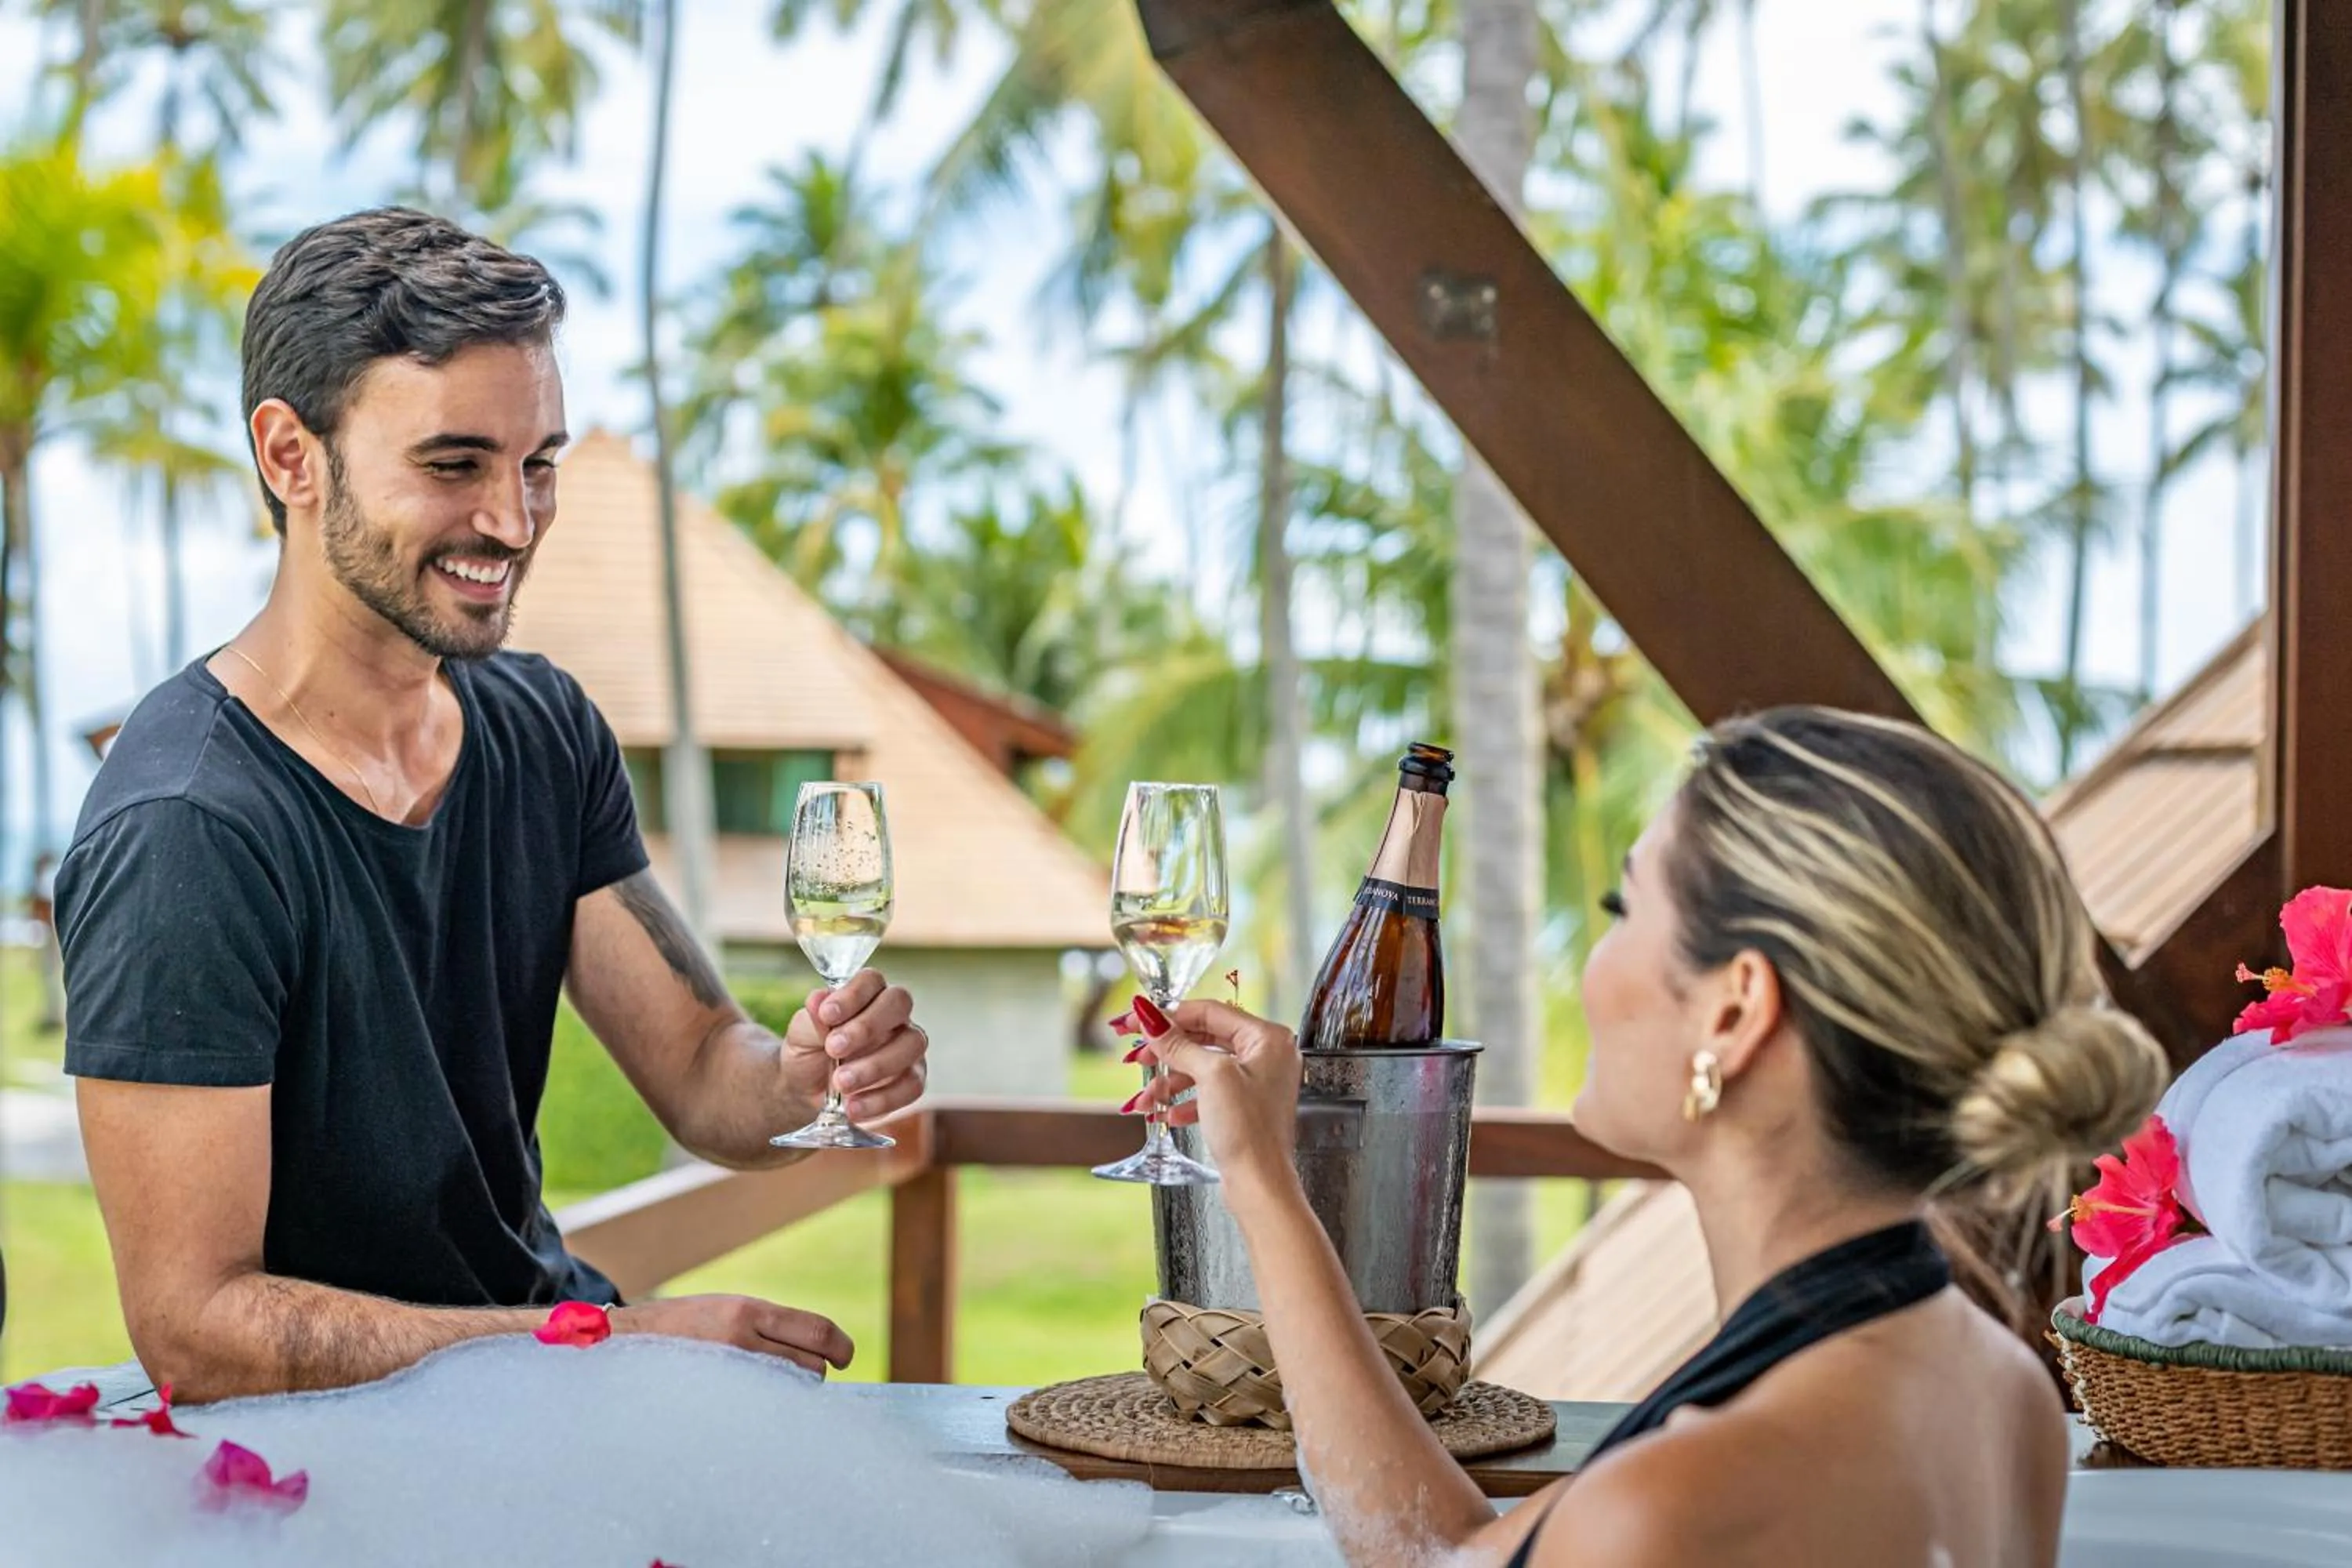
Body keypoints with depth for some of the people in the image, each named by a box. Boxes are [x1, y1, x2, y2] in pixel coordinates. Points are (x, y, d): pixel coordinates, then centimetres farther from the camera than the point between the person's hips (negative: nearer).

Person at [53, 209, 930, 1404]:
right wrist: (610, 1342, -22)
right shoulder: (185, 831, -21)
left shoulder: (543, 730, 3)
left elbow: (703, 1084, 3)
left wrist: (803, 1077, -21)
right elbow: (193, 1331, -22)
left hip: (551, 1325, 7)